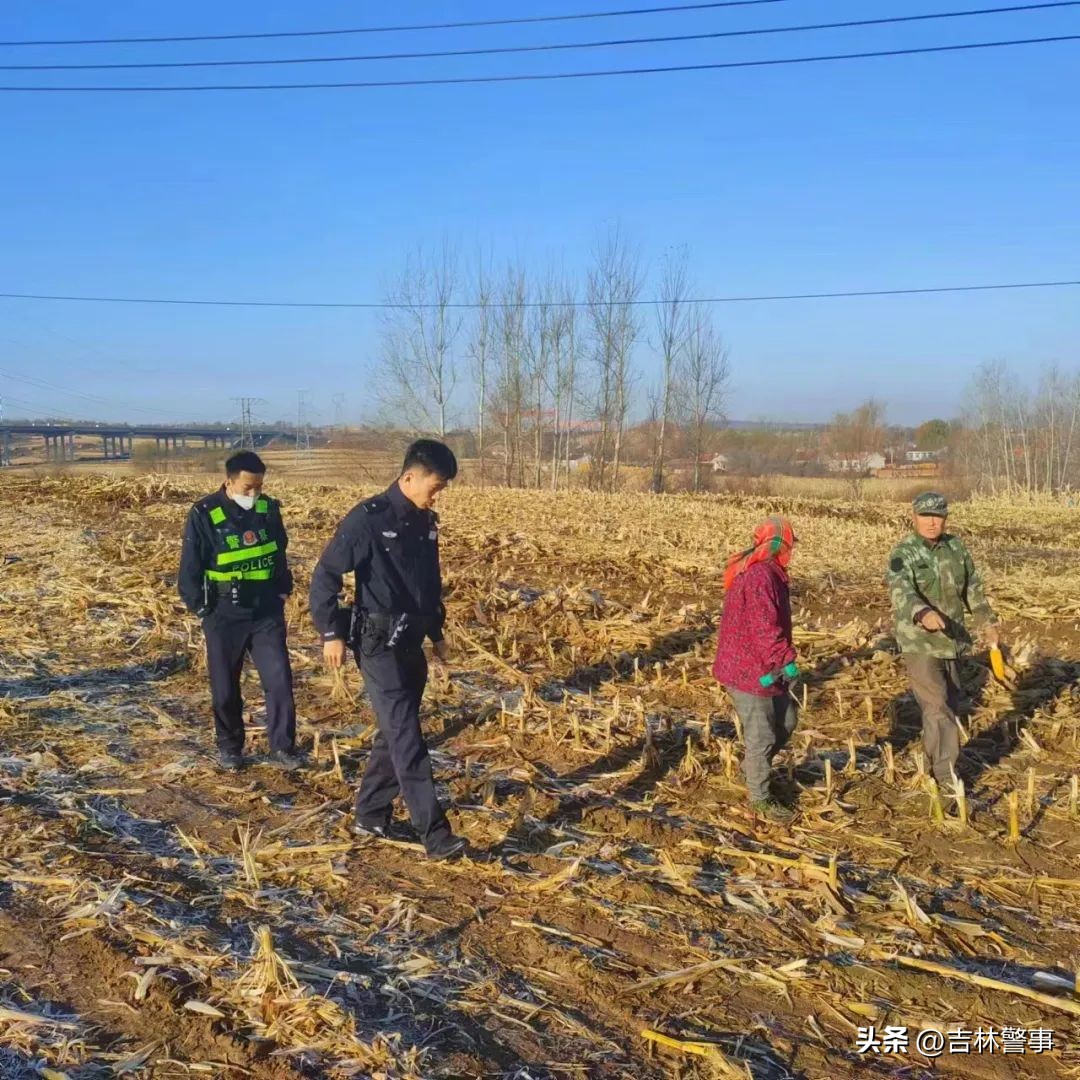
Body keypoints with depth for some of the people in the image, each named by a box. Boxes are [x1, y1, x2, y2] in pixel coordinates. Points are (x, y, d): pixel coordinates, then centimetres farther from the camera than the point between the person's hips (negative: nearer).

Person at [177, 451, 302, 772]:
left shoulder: (269, 509, 0)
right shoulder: (205, 515, -12)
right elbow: (190, 568, -5)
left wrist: (283, 590, 12)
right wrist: (201, 607, -5)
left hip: (267, 613, 2)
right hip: (224, 616, -2)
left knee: (279, 679, -3)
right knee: (225, 687, 10)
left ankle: (282, 747, 8)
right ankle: (229, 746, 27)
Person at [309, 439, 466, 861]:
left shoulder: (426, 523, 9)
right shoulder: (369, 519, -14)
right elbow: (325, 576, -13)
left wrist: (437, 632, 25)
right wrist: (330, 633, -17)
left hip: (411, 644, 8)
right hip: (379, 645, -8)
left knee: (395, 733, 15)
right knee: (407, 738, -9)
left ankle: (370, 815, 29)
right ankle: (435, 834, -8)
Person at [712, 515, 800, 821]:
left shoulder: (763, 572, 11)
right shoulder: (760, 576, -24)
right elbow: (765, 627, -29)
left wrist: (780, 660, 12)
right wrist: (786, 659, -23)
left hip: (763, 668, 10)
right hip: (749, 670, -10)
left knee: (787, 718, 21)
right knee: (761, 734, 3)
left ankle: (754, 768, 36)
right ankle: (760, 797, 18)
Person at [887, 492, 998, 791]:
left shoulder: (955, 546, 5)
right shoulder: (903, 554, -14)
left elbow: (973, 587, 19)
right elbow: (901, 591, -32)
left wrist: (986, 621, 20)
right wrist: (922, 613, -50)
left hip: (952, 641, 6)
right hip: (919, 644, -6)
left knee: (950, 705, 16)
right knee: (938, 709, -8)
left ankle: (933, 761, 33)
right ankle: (946, 775, 1)